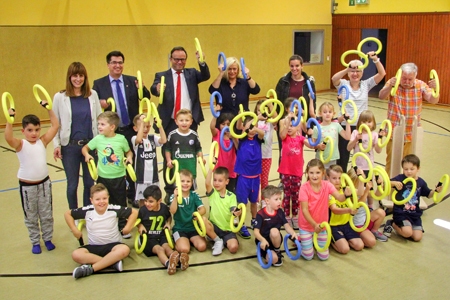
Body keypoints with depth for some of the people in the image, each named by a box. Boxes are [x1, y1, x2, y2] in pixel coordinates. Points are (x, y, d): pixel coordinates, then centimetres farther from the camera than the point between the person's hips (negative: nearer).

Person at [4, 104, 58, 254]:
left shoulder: (43, 141, -4)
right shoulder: (20, 144, -12)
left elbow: (55, 125, -9)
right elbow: (8, 138, -33)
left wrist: (48, 109, -15)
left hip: (44, 183, 2)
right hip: (27, 186, -2)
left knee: (47, 215, 15)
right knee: (31, 217, 13)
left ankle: (48, 239, 32)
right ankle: (35, 242, 28)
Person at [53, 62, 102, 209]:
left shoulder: (93, 94, 1)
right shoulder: (60, 97, -4)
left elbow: (99, 119, 4)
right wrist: (56, 144, -6)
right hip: (70, 147, -1)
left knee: (90, 183, 12)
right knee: (72, 184, 9)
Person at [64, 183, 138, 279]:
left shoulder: (114, 209, -12)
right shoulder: (87, 211, -9)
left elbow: (134, 212, -1)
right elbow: (68, 214, 5)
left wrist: (128, 227, -7)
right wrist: (74, 230, 0)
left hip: (113, 245, -1)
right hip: (94, 246, 2)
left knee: (124, 250, -36)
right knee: (76, 255, -28)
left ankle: (91, 268, -31)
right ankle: (112, 262, -26)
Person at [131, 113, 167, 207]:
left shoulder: (153, 138, 2)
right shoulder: (135, 139, -9)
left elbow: (164, 140, -16)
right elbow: (139, 139, -34)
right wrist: (142, 122, -32)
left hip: (153, 175, 3)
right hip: (142, 176, -3)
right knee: (142, 200, 9)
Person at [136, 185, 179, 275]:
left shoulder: (164, 208, 1)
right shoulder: (143, 210, -7)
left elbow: (169, 216, 22)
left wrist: (168, 223, 3)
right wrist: (140, 226, -10)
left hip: (162, 235, 3)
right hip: (148, 237, -3)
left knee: (166, 247, -29)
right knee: (159, 249, -33)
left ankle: (178, 259, -61)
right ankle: (168, 263, -65)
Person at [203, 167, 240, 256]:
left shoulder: (231, 196, 0)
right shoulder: (212, 193, 1)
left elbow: (233, 213, -13)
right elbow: (207, 183, -22)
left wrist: (235, 213, -37)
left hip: (227, 229, -1)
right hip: (214, 227, 1)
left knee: (233, 247, -28)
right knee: (202, 219, -31)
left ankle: (223, 241, 9)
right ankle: (218, 241, -8)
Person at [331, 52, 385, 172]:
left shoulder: (366, 85, 4)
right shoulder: (343, 84, -2)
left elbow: (382, 73, -6)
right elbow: (334, 78, -24)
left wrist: (375, 59, -20)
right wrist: (348, 69, -37)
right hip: (345, 126, -2)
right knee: (342, 158, 8)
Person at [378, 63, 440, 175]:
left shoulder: (420, 85, -4)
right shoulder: (393, 82, -8)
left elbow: (433, 100, -13)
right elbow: (381, 96, -24)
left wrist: (434, 89, -35)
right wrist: (390, 86, -45)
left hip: (412, 133, 2)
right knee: (391, 162, 9)